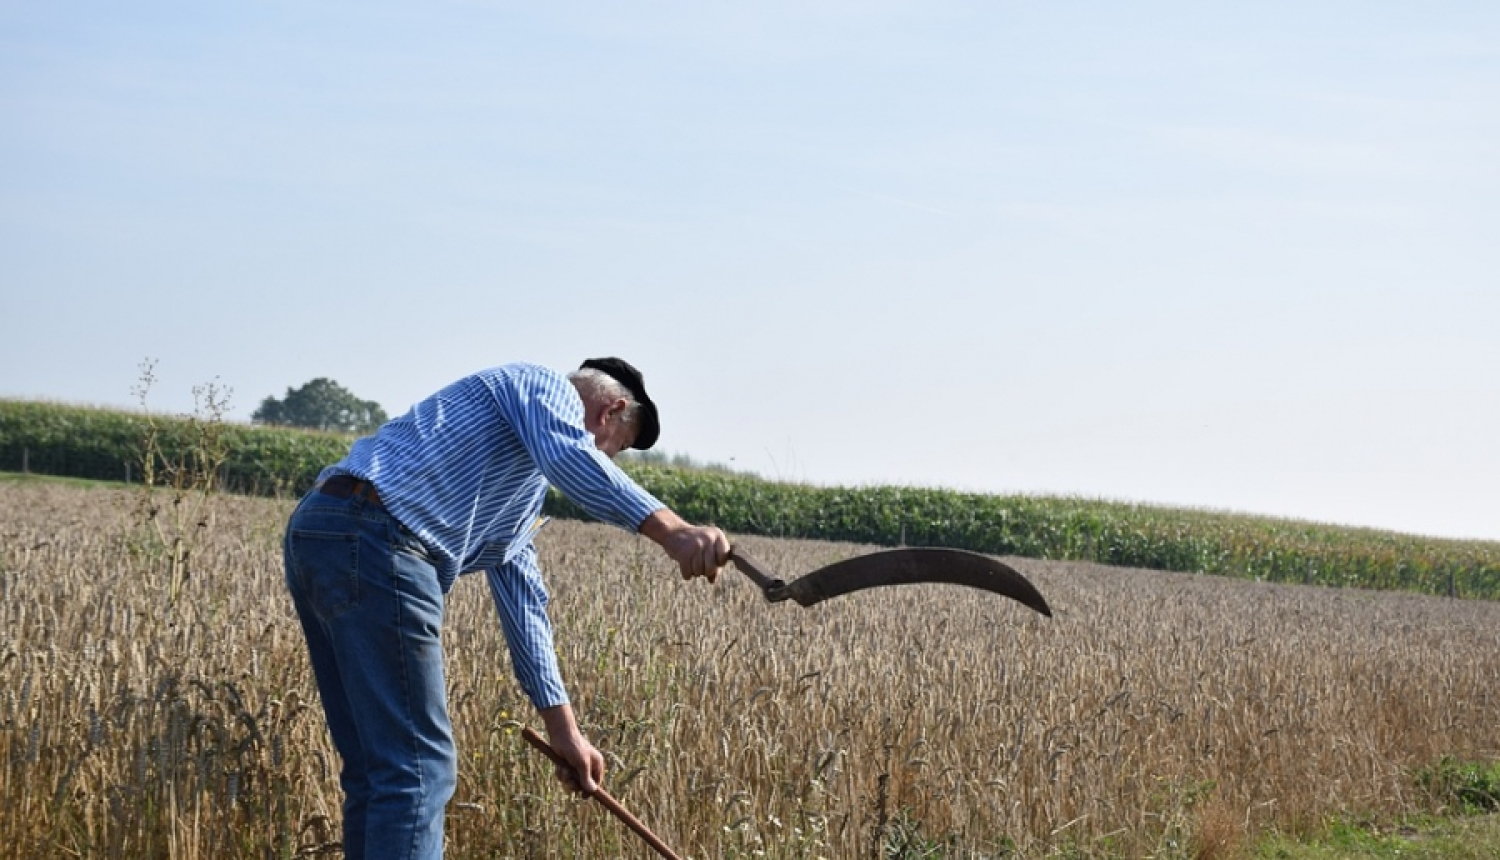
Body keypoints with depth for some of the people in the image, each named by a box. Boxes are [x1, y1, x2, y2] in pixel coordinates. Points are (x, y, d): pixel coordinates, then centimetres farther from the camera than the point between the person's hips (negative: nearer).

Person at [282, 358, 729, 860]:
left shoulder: (522, 488, 33)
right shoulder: (548, 388, 6)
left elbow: (521, 598, 33)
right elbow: (570, 457, -18)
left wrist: (562, 725, 32)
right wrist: (673, 531, -30)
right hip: (372, 541, -10)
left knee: (376, 770, 14)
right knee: (419, 770, -7)